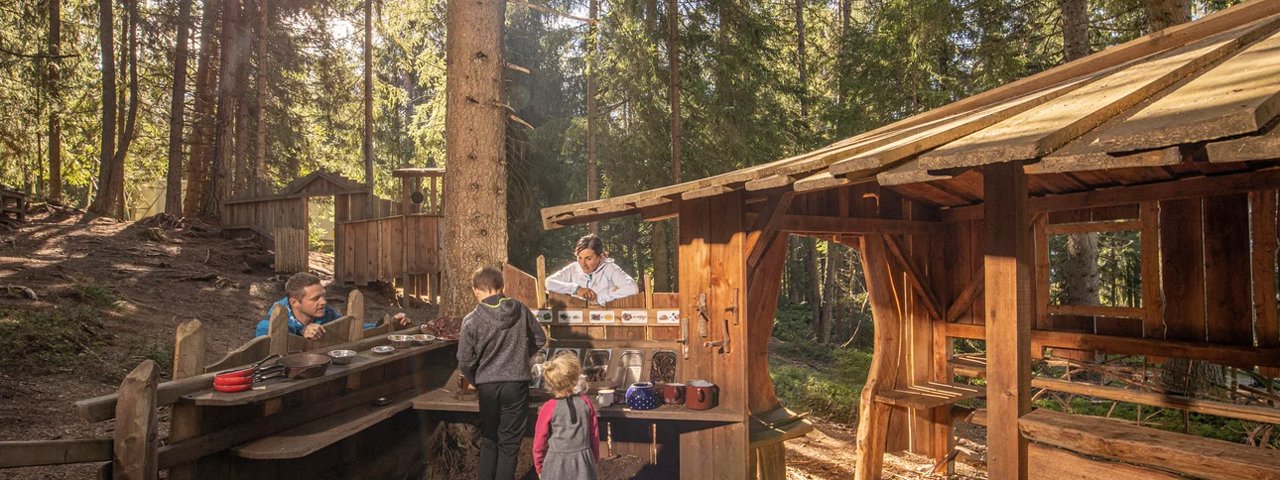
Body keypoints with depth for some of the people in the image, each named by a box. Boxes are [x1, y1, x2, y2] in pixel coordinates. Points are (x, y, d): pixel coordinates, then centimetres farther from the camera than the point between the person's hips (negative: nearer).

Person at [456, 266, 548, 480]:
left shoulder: (471, 320, -9)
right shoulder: (520, 310, -5)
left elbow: (465, 361, -6)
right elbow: (539, 340, 6)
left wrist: (475, 382, 13)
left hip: (487, 386, 0)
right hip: (516, 383, 0)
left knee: (489, 440, 19)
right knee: (509, 443, 10)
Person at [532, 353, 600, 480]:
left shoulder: (548, 408, -9)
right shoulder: (585, 402, -3)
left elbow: (540, 441, -1)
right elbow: (594, 434, 7)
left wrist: (539, 467, 14)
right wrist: (595, 459, 22)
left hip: (557, 464, -2)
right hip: (583, 463, 3)